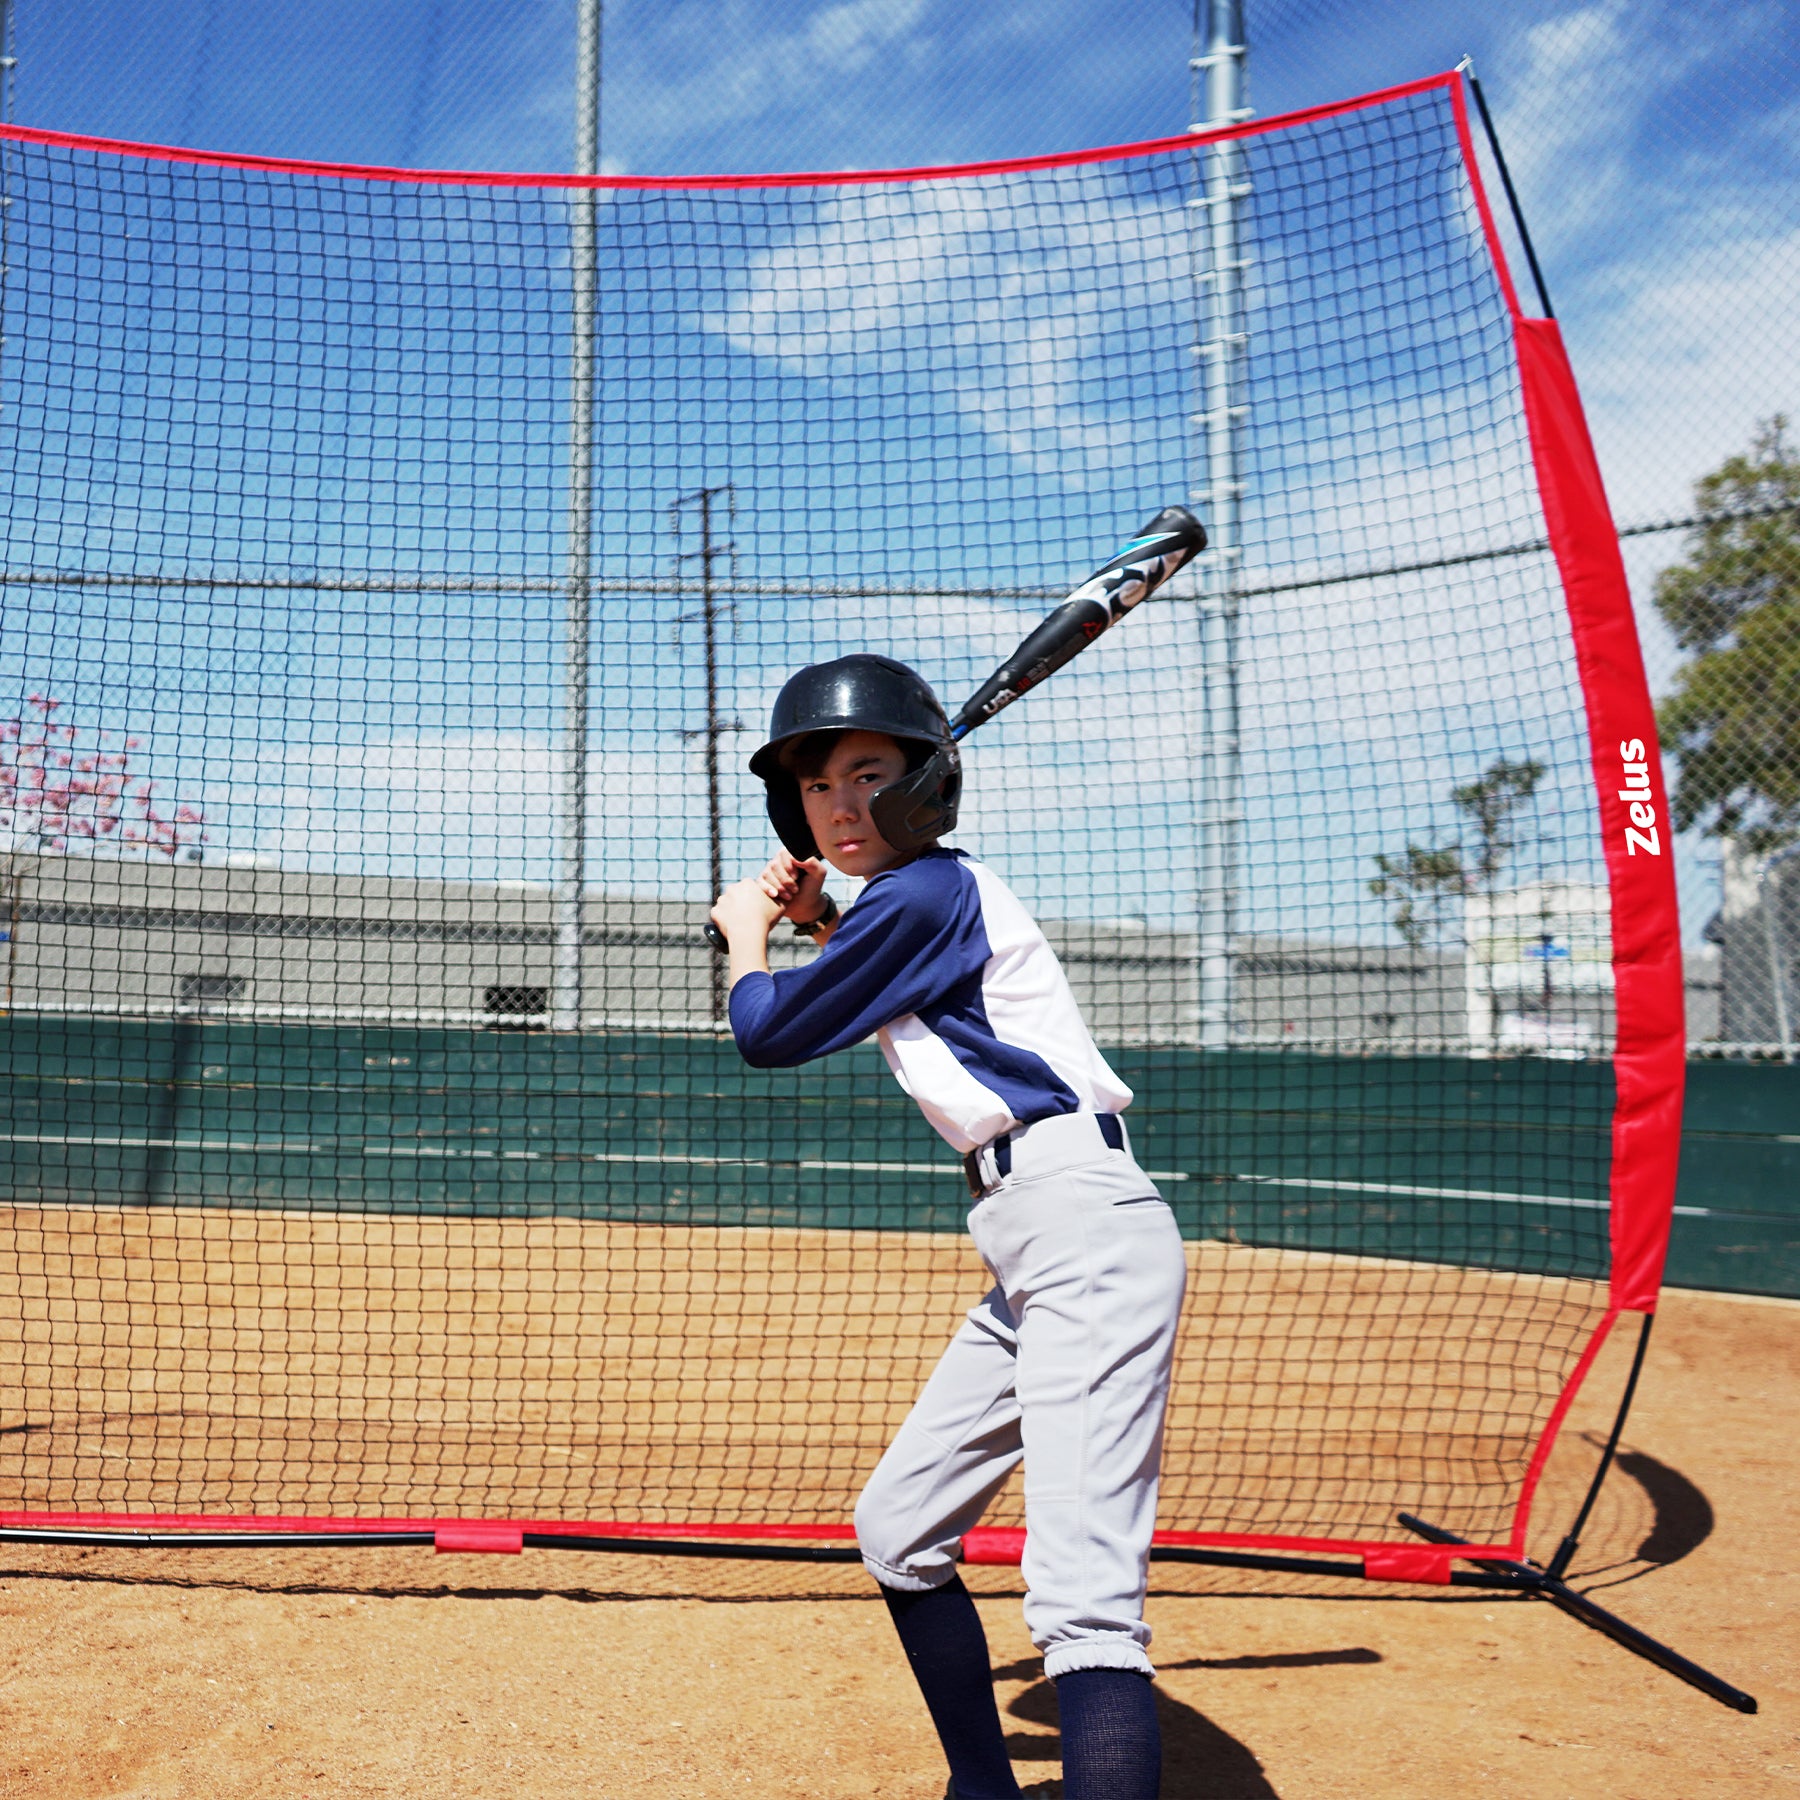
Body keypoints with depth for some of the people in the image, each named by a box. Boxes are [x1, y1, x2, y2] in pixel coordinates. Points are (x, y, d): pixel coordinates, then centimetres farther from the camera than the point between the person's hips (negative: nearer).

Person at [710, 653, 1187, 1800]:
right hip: (1033, 1250, 11)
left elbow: (768, 1032, -4)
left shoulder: (926, 892, -10)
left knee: (1081, 1594, -25)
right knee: (899, 1532, 20)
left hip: (1087, 1231, -11)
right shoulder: (920, 894, 19)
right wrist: (819, 920, 26)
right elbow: (889, 981, 43)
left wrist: (747, 932, 15)